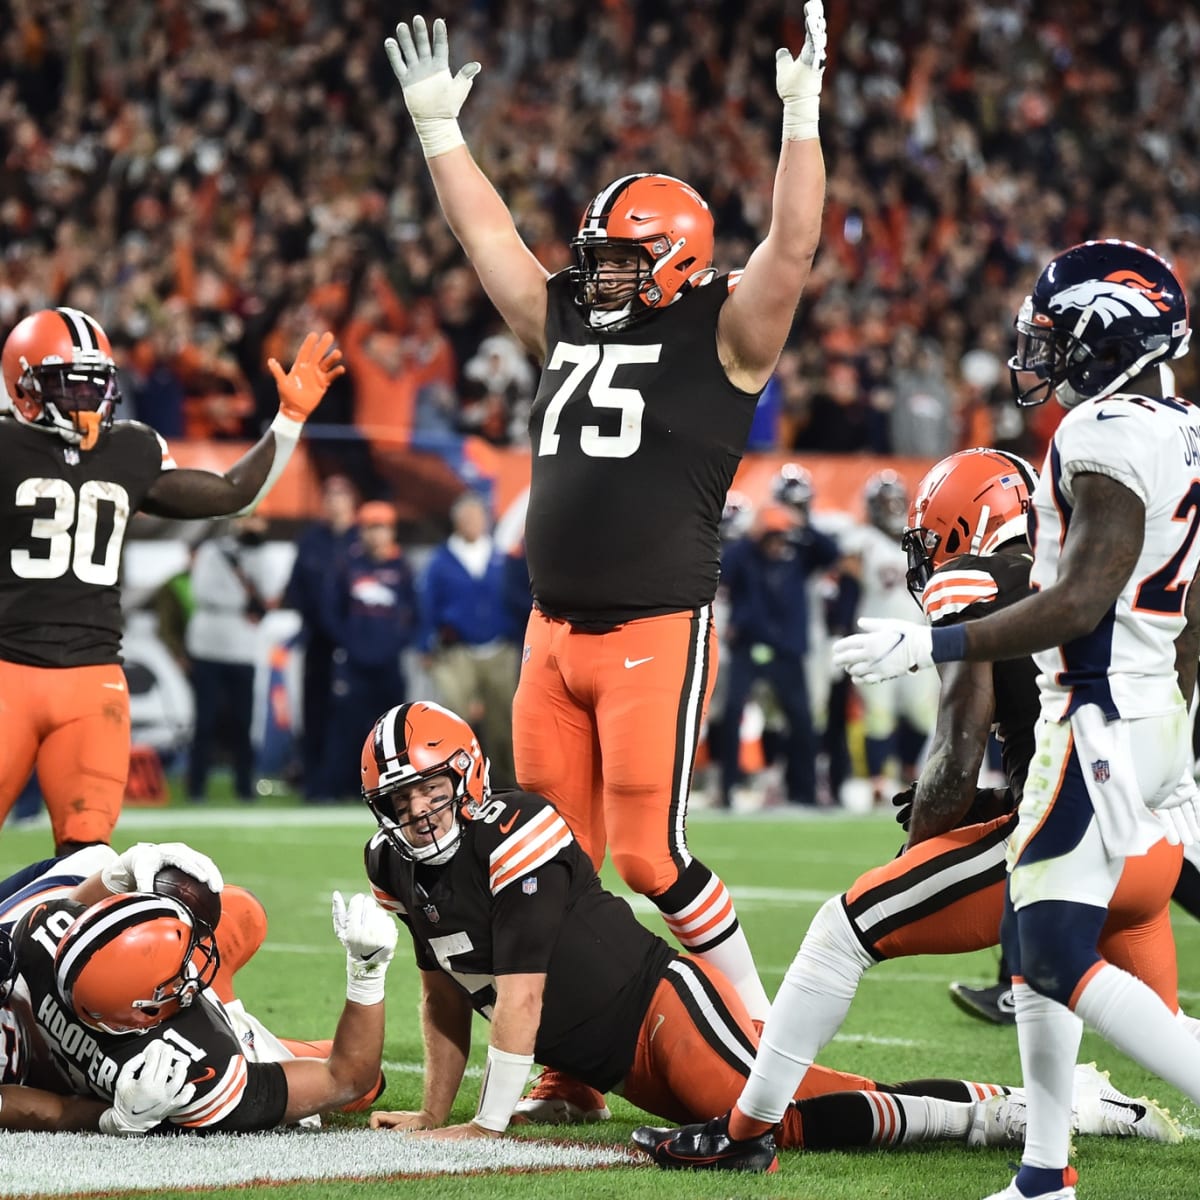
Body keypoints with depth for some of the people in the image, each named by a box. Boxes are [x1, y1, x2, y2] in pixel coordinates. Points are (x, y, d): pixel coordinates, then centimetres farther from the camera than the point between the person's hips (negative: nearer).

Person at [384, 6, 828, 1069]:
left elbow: (791, 249, -14)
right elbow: (489, 234, 23)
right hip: (554, 633, 7)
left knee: (647, 854, -8)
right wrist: (437, 125, 23)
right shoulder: (567, 324, 15)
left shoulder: (721, 336, -2)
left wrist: (802, 116, -19)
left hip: (661, 634, -7)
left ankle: (764, 1040, 7)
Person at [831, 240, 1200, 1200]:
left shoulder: (1109, 436, -16)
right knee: (1031, 938, 15)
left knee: (1063, 960, -10)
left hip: (1100, 716, -10)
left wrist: (930, 646, -19)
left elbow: (1082, 600, -23)